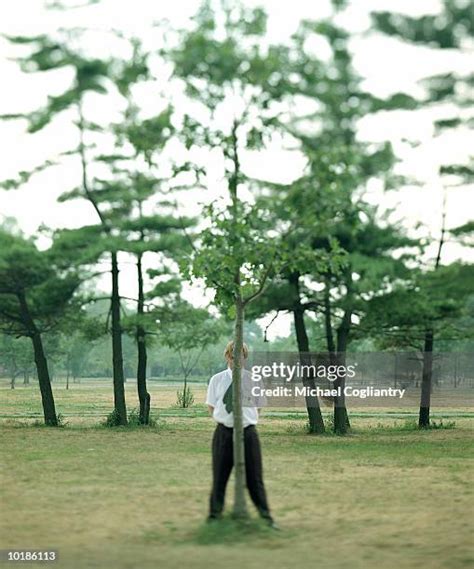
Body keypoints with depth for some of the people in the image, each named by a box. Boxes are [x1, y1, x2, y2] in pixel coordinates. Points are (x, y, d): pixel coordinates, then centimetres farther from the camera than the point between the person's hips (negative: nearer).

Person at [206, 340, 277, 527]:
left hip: (248, 432, 0)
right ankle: (214, 516, 21)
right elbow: (211, 407, 11)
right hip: (224, 433, 1)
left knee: (254, 478, 4)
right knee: (219, 477, 9)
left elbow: (258, 406, 10)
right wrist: (224, 419, 1)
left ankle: (266, 518, 12)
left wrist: (244, 418, 1)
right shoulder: (217, 380, 1)